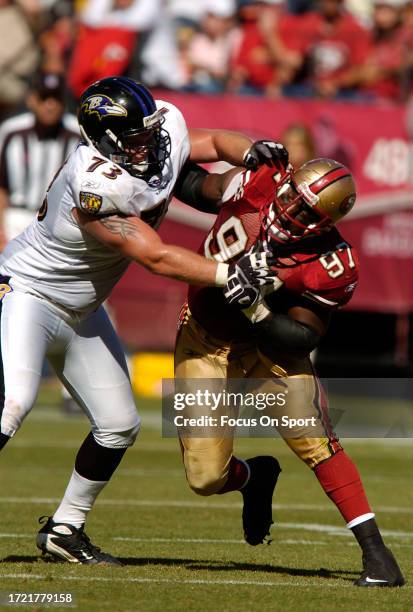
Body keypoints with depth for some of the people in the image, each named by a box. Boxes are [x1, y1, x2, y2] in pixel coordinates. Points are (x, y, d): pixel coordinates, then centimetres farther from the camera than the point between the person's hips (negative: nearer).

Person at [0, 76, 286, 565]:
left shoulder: (166, 133, -13)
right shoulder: (96, 185, -34)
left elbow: (214, 141, 7)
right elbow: (156, 258, -30)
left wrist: (251, 152, -14)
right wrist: (231, 273, -31)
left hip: (81, 313, 9)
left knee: (119, 425, 9)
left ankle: (64, 528, 23)